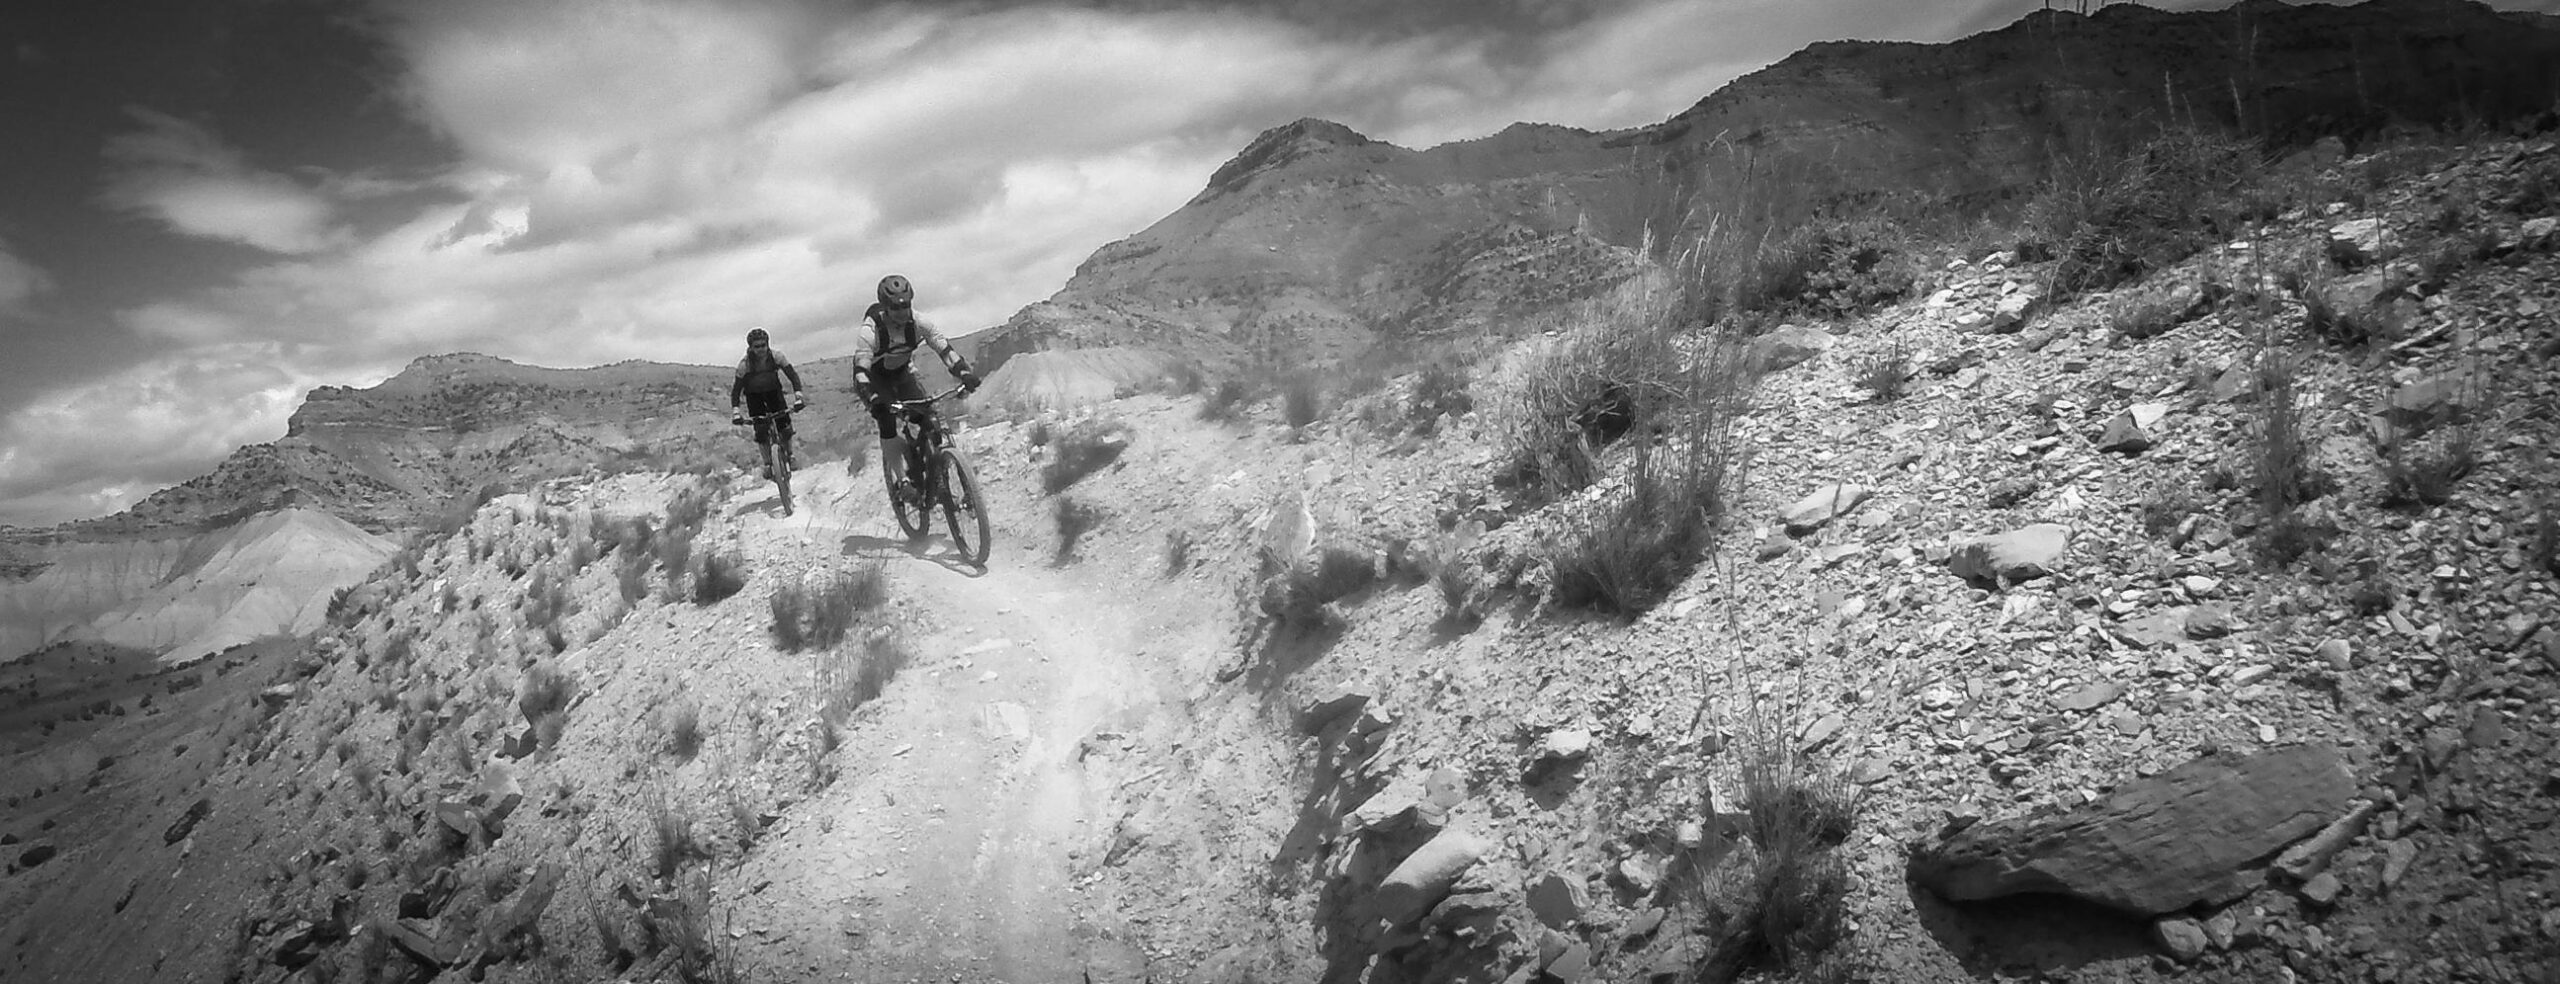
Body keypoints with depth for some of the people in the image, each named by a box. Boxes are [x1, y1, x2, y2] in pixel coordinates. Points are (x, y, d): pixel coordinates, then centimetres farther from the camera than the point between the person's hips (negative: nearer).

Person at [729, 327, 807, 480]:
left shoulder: (776, 357, -24)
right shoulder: (745, 364, -26)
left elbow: (793, 375, -25)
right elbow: (736, 389, -21)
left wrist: (798, 396, -41)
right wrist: (736, 412, -34)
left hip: (773, 391, 1)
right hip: (754, 396, -1)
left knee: (785, 424, -14)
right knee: (761, 431, -14)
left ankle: (789, 454, 9)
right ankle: (767, 463, 1)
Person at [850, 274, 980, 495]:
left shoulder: (916, 323, -22)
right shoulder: (870, 330, -32)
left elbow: (944, 348, -23)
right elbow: (860, 369, -39)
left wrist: (965, 373, -40)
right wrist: (872, 398, -56)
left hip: (902, 372, 3)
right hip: (876, 378, -3)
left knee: (928, 416, -14)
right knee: (887, 420, -21)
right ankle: (898, 478, -10)